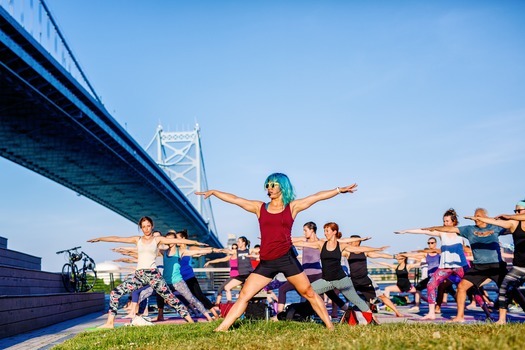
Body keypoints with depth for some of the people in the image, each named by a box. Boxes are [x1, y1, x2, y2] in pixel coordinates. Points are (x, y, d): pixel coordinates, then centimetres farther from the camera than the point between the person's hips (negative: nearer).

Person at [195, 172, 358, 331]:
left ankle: (330, 327, 11)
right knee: (244, 295, 0)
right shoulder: (259, 207, 12)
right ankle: (222, 329, 4)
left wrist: (340, 190, 4)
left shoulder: (292, 207, 6)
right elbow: (235, 199, 14)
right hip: (266, 263, 2)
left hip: (286, 258, -2)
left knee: (309, 293, 2)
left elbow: (318, 196, 6)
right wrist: (213, 192, 15)